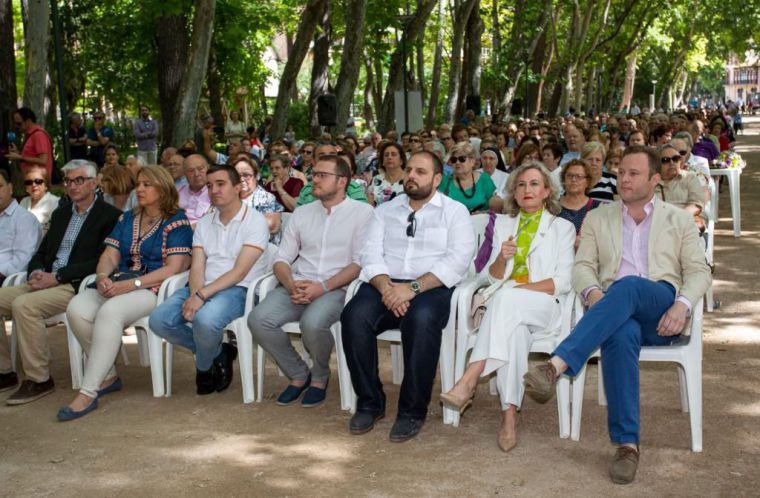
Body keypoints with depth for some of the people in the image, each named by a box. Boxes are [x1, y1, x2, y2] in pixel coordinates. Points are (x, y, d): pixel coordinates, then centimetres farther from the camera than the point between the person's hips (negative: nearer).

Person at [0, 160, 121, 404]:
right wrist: (36, 272, -3)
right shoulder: (60, 214, 21)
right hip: (47, 283, 8)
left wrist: (57, 277, -17)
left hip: (76, 286, -8)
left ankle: (39, 379, -17)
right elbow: (41, 253, 22)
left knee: (24, 305, -30)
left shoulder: (110, 216, -3)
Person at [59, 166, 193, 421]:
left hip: (154, 289, -6)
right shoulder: (127, 219, 22)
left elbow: (173, 268, -10)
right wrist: (102, 277, -9)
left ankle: (88, 394, -30)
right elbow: (109, 256, 15)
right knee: (77, 309, -23)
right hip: (117, 284, 6)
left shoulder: (177, 223, 1)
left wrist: (132, 284, -19)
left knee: (109, 312, -35)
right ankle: (107, 377, -7)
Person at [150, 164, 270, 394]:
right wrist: (195, 294, -16)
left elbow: (239, 272, -12)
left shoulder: (255, 221, -3)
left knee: (205, 319, -37)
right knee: (159, 320, -18)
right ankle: (217, 354, 2)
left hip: (237, 289, -6)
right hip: (202, 289, 6)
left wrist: (202, 296, -21)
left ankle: (204, 367, -2)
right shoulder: (204, 223, 18)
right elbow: (197, 267, 7)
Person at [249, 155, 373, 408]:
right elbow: (281, 259, 15)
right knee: (258, 319, -22)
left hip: (336, 289, -5)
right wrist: (291, 285, -8)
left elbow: (360, 263, -6)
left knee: (312, 322, -36)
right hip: (297, 286, 5)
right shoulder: (302, 213, 18)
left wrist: (323, 287, -17)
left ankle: (319, 378, -2)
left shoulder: (362, 212, 3)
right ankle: (299, 375, 2)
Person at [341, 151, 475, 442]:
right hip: (385, 285, 3)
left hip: (431, 287, -3)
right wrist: (386, 286, -14)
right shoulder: (385, 211, 21)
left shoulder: (455, 211, 9)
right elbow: (371, 254, 8)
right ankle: (369, 403, -11)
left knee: (421, 319, -37)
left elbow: (457, 261, -6)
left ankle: (413, 410, -21)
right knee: (354, 316, -28)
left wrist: (413, 287, -18)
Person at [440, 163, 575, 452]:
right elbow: (493, 278, 14)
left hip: (544, 308, -2)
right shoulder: (503, 225, 23)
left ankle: (469, 381, -46)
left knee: (506, 299, -38)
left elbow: (562, 282, 1)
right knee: (515, 331, -37)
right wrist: (502, 259, -9)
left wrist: (518, 288, -11)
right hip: (505, 306, 2)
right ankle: (510, 417, -45)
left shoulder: (562, 228, 13)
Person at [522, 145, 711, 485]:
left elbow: (698, 271, 11)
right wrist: (593, 293, -12)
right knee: (621, 335, -39)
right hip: (617, 312, 1)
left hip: (661, 314, -1)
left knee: (628, 287, -38)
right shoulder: (598, 218, 22)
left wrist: (682, 305, -11)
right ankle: (627, 443, -37)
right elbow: (583, 266, 12)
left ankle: (557, 365, -53)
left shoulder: (678, 220, 19)